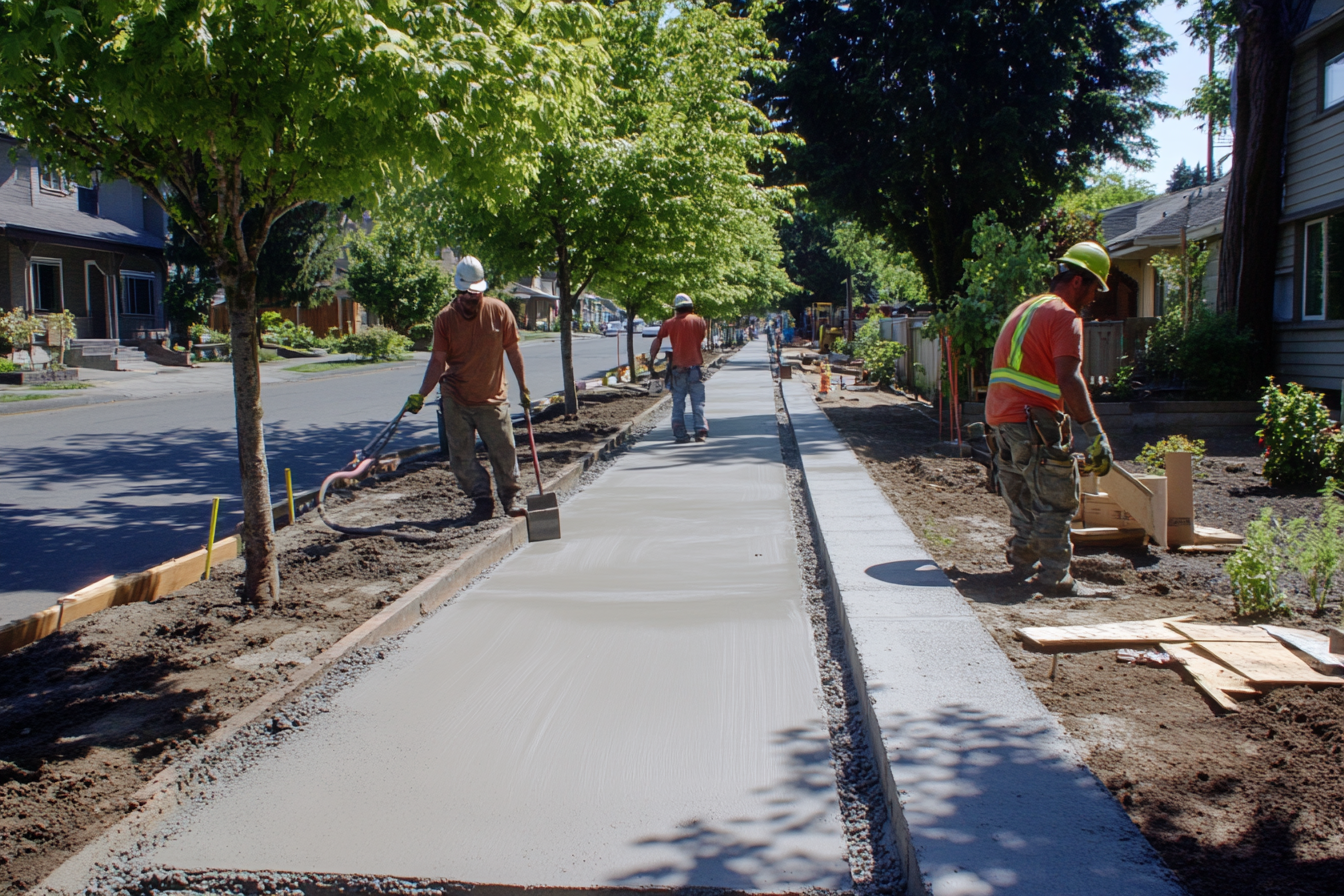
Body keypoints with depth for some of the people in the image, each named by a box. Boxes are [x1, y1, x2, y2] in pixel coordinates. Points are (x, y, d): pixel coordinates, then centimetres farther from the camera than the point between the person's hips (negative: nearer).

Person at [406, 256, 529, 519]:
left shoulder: (499, 311, -4)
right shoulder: (445, 318, -3)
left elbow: (513, 351, 4)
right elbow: (438, 360, -2)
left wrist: (523, 388, 6)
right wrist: (420, 395, -9)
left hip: (493, 398, -1)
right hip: (456, 400, 1)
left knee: (504, 452, 2)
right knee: (461, 457, 2)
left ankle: (510, 499, 19)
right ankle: (482, 499, 15)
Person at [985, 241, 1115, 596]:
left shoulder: (1023, 310, 22)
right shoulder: (1064, 316, -8)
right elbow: (1069, 380, -20)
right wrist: (1097, 434, -22)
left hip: (999, 420, 9)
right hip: (1034, 422, -9)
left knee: (1025, 500, 19)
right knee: (1058, 503, -2)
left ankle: (1022, 563, 26)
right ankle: (1053, 578, 0)